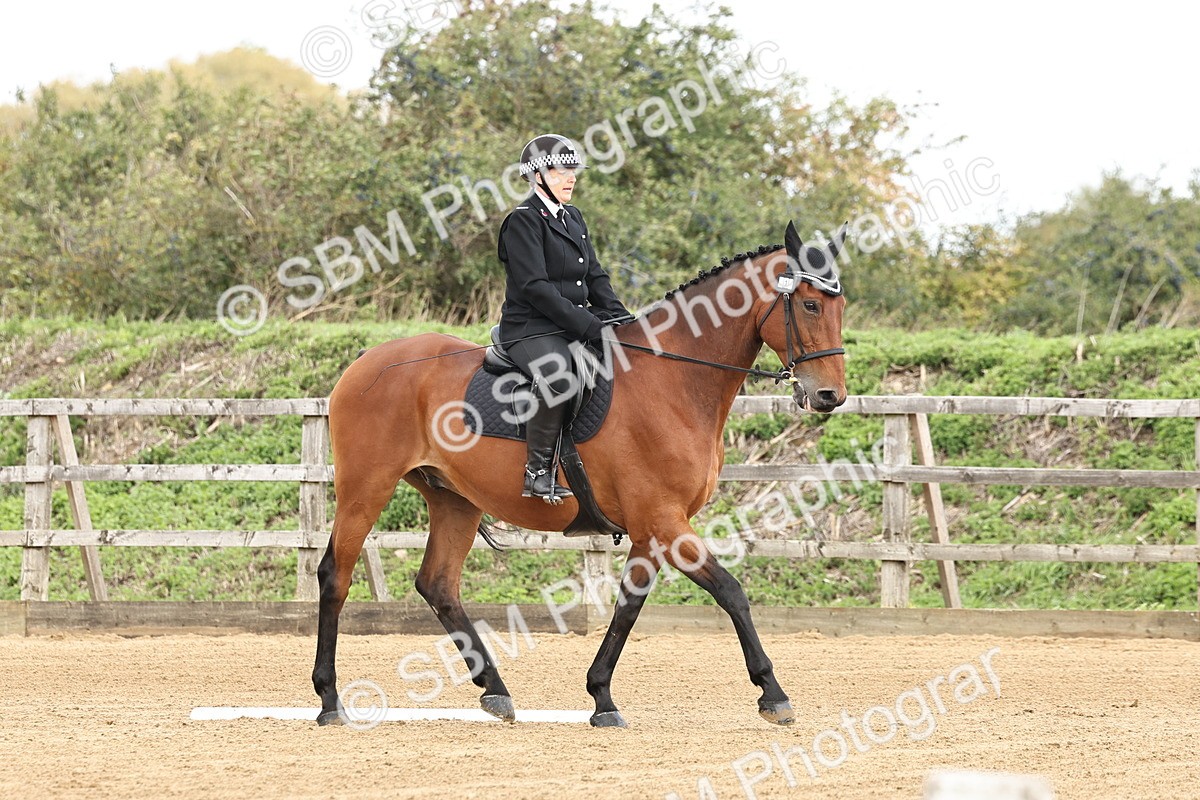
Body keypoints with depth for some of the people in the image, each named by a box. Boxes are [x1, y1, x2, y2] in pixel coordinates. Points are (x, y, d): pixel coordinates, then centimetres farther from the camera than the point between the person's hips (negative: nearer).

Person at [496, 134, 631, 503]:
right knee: (555, 374, -38)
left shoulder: (573, 218, 19)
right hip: (531, 329, -9)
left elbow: (595, 278, 19)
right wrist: (587, 325, -21)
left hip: (576, 328, 9)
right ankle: (539, 472, -32)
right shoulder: (523, 220, -8)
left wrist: (620, 320, 2)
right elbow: (535, 288, -17)